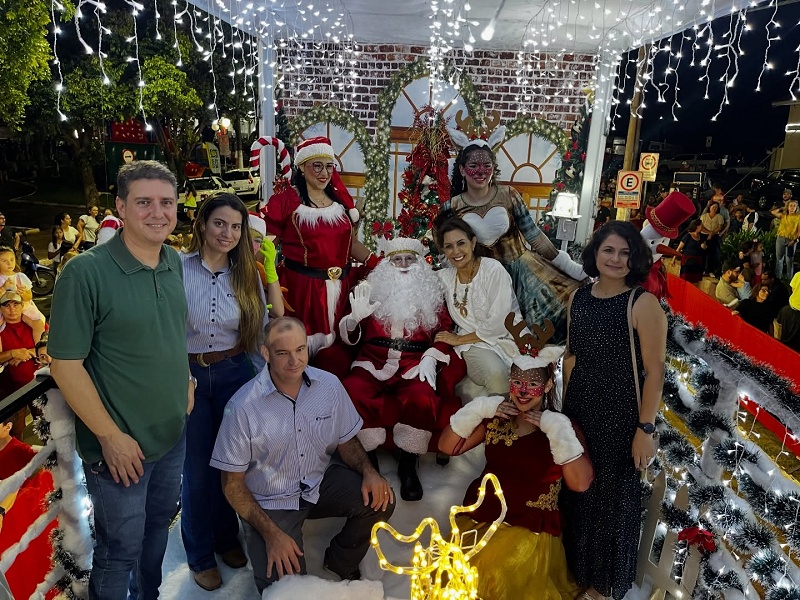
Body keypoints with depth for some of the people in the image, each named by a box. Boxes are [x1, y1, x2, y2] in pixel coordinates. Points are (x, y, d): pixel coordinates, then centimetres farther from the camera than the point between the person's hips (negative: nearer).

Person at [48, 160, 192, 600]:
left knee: (159, 523, 26)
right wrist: (110, 436, -17)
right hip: (120, 446, -6)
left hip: (173, 431, 7)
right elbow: (65, 364, -19)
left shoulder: (175, 262, 0)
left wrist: (186, 384, 9)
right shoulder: (85, 272, -20)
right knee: (121, 548, 12)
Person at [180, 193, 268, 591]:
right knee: (196, 468, 10)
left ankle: (227, 538, 38)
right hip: (187, 375, -3)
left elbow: (261, 333, 4)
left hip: (234, 374, 3)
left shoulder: (246, 275, 2)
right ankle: (200, 553, 30)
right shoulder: (177, 269, -10)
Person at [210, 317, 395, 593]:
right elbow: (232, 483, -11)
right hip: (270, 502, -4)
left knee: (380, 500, -18)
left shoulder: (329, 385, -9)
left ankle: (340, 564, 11)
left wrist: (368, 471, -16)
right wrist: (271, 534, -18)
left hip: (320, 481, 4)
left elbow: (345, 441, 5)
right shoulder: (242, 407, -20)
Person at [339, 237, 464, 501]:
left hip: (414, 365, 0)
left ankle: (408, 465, -8)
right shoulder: (372, 289, 15)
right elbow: (348, 337, 11)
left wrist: (430, 359, -13)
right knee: (350, 396, -31)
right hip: (373, 363, 1)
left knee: (422, 400, -34)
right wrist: (355, 318, -12)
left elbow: (444, 330, 5)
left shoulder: (432, 292, 16)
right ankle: (367, 461, -7)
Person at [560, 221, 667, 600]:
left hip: (620, 413, -5)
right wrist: (565, 406, 9)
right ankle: (575, 567, 46)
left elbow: (654, 371, -15)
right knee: (575, 492, 19)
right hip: (579, 409, 5)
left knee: (611, 496, 13)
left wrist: (645, 429, -15)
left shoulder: (643, 304, -16)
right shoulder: (578, 298, 1)